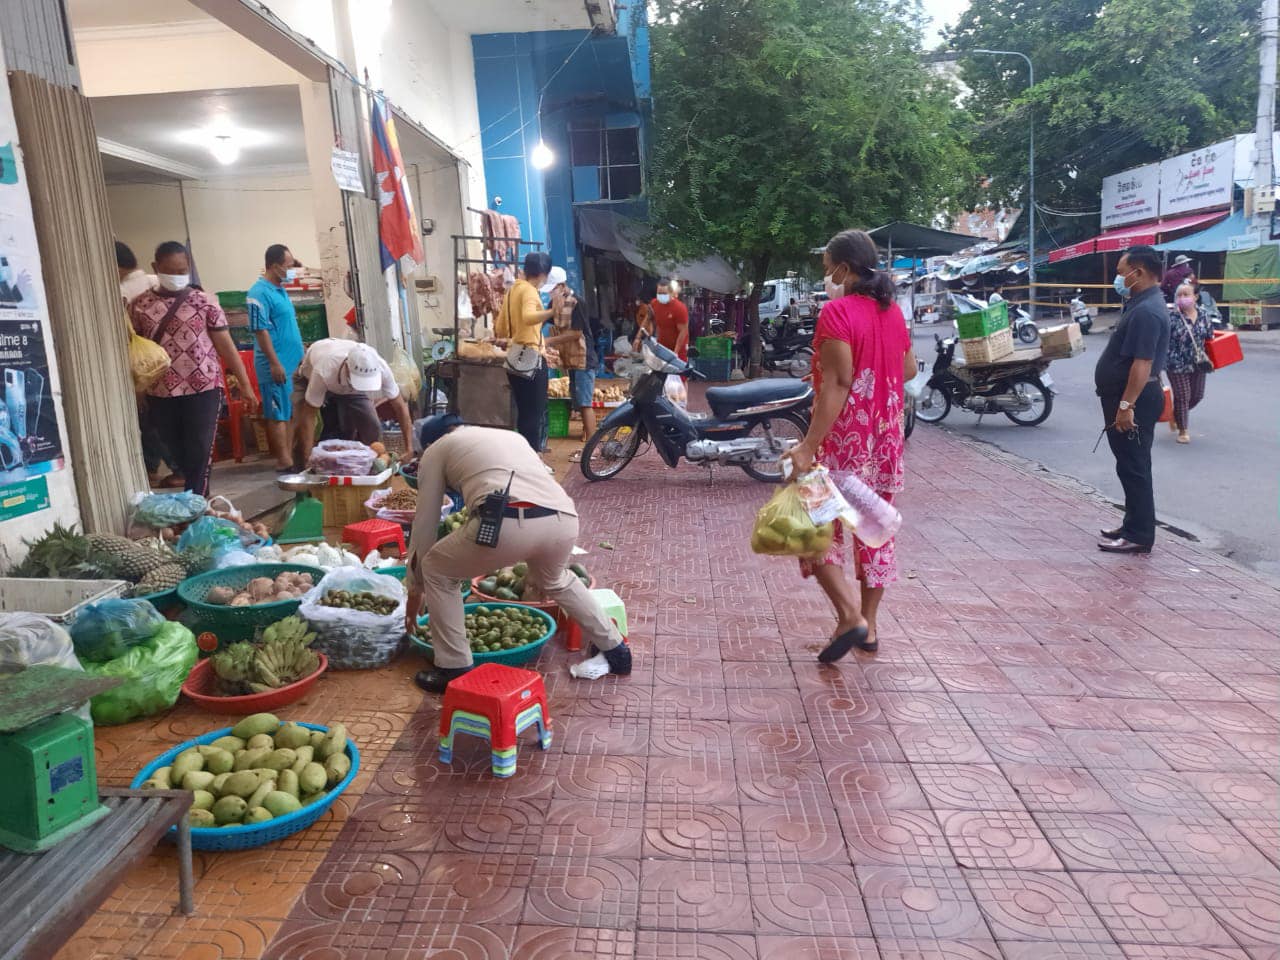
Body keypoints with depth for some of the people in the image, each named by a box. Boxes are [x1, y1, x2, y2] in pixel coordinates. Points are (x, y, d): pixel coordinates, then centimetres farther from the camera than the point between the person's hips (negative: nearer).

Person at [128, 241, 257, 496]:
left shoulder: (204, 303, 1)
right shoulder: (139, 305, 5)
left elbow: (226, 346, 1)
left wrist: (246, 386, -1)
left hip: (204, 390, -2)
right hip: (160, 394, 2)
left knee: (199, 456, -4)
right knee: (177, 457, 11)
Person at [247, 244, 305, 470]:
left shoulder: (280, 290, 14)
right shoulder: (259, 293, -14)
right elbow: (260, 331, -18)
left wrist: (300, 355, 21)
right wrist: (275, 362, -20)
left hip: (290, 362, 9)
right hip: (276, 365, -9)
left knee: (288, 413, 12)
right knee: (278, 414, -4)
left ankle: (289, 457, 18)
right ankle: (284, 461, -1)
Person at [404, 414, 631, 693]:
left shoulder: (436, 450, 27)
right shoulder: (510, 436, 41)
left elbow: (425, 523, 28)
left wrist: (414, 588, 41)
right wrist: (537, 567, 59)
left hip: (506, 521, -6)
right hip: (563, 519, 6)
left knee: (436, 571, 23)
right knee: (556, 579, 38)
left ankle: (455, 669, 24)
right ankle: (615, 650, 46)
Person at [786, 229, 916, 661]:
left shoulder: (837, 312, -14)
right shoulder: (892, 311, 9)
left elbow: (838, 383, -22)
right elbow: (909, 370, 17)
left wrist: (808, 446, -25)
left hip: (846, 435, -7)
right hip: (886, 434, 7)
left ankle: (850, 615, -7)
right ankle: (868, 626, 21)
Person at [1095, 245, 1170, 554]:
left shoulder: (1146, 311, -20)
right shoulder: (1142, 304, 14)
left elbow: (1143, 363, -26)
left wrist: (1126, 405, -27)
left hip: (1134, 400, -11)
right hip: (1128, 397, 11)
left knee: (1133, 467, -5)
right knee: (1131, 466, 16)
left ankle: (1139, 536, 1)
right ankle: (1134, 526, 26)